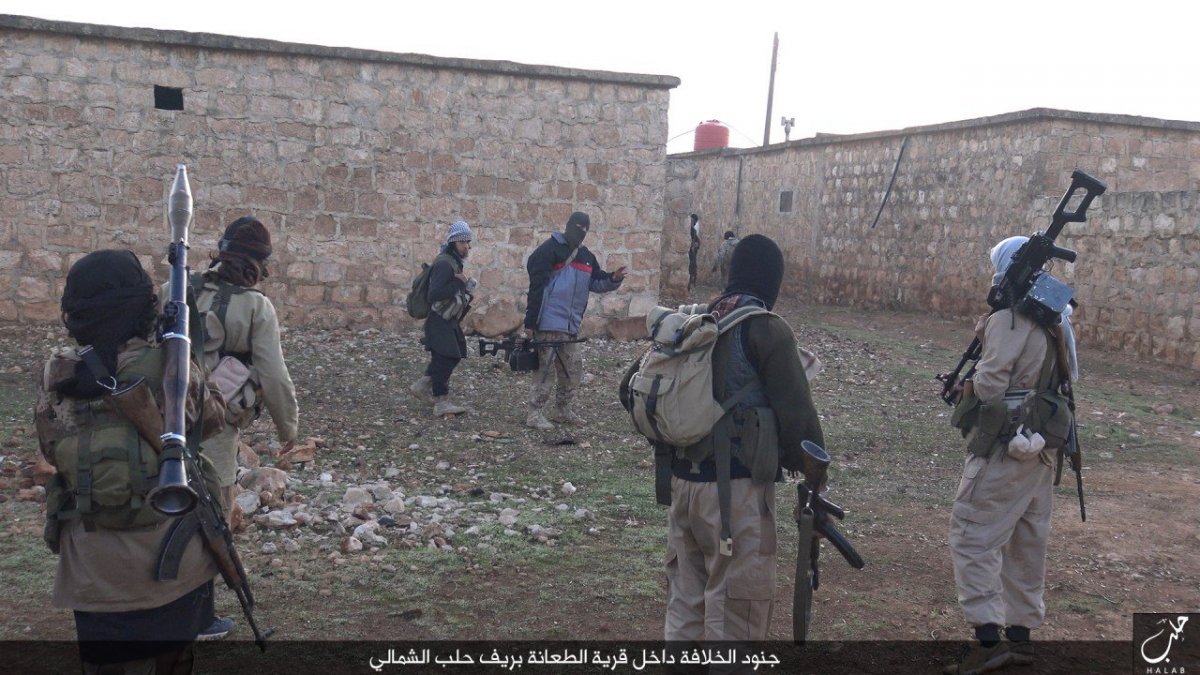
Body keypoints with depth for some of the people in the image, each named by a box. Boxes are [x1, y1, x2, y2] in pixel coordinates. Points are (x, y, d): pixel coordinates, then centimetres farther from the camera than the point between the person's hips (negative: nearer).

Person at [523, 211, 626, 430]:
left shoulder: (585, 256, 13)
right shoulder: (549, 250, -11)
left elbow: (596, 282, 21)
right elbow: (537, 287, -14)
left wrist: (613, 279, -2)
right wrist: (530, 322, -17)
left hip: (571, 325, 8)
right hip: (548, 323, -8)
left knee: (574, 367, 14)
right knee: (545, 368, -5)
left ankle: (562, 410, 28)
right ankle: (535, 414, 4)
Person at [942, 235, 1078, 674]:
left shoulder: (1009, 317, -17)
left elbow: (991, 386, -23)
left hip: (1005, 447, -9)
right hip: (1040, 446, 9)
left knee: (972, 537, -6)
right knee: (1026, 542, 15)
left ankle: (987, 639, -9)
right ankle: (1020, 634, 23)